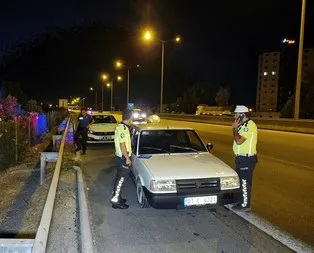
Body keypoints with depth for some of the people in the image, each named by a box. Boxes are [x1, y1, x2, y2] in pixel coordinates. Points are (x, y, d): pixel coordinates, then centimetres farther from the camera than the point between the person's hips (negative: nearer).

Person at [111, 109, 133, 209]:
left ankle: (116, 196, 29)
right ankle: (116, 201, 5)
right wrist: (127, 158, -18)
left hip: (120, 156, 10)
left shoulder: (120, 126, 11)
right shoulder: (123, 128, -21)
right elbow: (122, 145, -23)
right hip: (123, 158, -10)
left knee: (119, 178, 18)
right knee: (121, 179, -2)